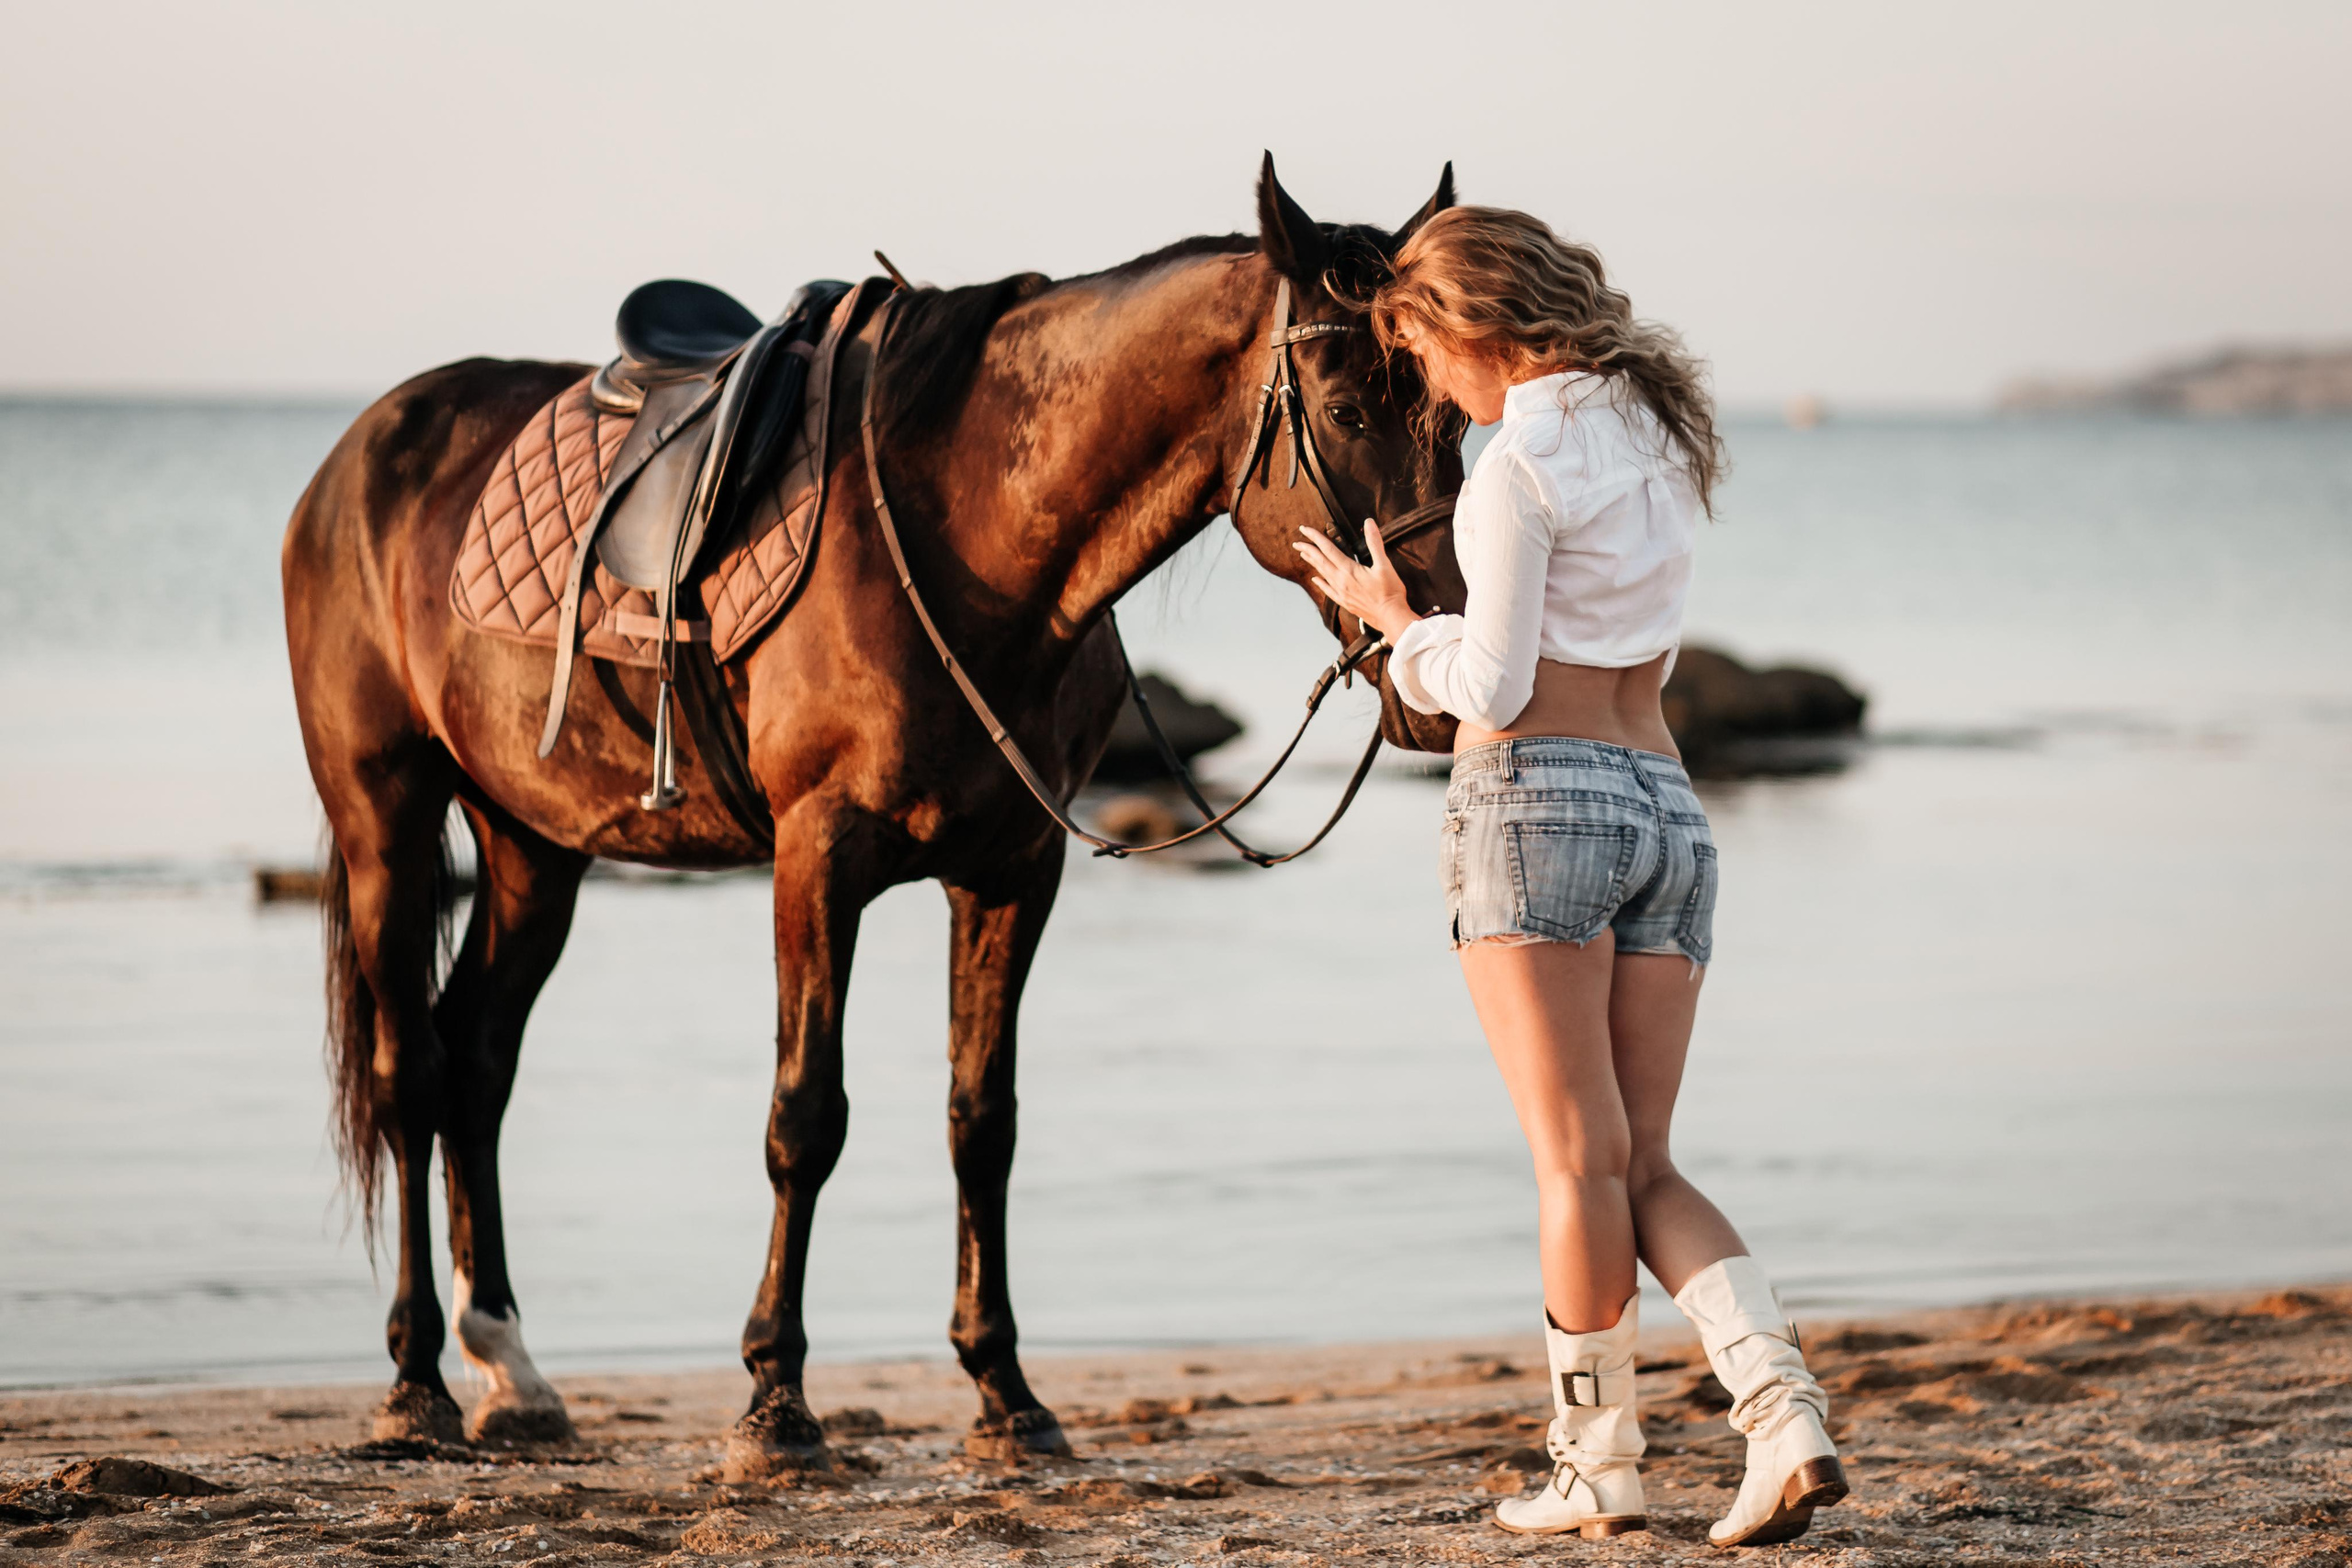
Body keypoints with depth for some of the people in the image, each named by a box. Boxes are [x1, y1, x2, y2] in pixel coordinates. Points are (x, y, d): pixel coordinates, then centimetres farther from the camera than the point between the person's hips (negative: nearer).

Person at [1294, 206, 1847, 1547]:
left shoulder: (1523, 463, -10)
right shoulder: (1664, 438, 15)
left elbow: (1492, 687, -12)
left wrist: (1392, 618, 6)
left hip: (1537, 796, -7)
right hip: (1669, 805, 7)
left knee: (1580, 1158, -2)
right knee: (1648, 1169, 8)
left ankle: (1602, 1464, 3)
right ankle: (1788, 1414, -9)